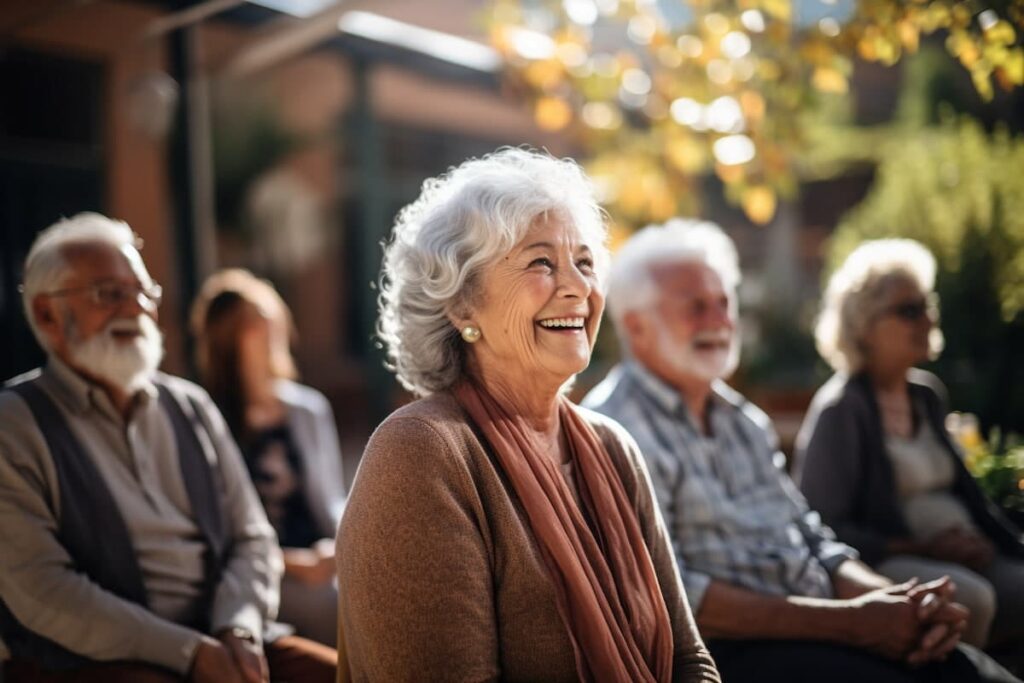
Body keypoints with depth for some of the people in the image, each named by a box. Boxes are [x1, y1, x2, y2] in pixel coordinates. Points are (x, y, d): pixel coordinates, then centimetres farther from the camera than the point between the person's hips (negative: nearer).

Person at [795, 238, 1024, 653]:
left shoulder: (927, 394, 17)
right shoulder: (840, 408, -7)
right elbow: (822, 528, -11)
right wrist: (920, 547, -17)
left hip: (966, 559, 8)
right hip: (882, 566, -7)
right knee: (968, 597, -34)